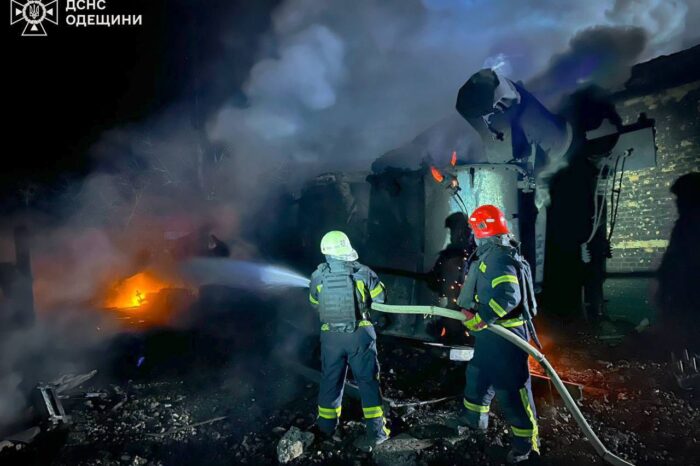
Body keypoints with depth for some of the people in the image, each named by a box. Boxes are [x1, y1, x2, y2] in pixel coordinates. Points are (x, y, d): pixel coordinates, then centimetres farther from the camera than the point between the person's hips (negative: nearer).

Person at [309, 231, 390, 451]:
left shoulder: (318, 276, -5)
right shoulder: (362, 272, -10)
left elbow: (315, 304, 10)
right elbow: (380, 296, 1)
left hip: (331, 335, 2)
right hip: (360, 333, -2)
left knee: (330, 379, 17)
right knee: (367, 379, 7)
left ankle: (326, 424, 33)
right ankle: (376, 430, 10)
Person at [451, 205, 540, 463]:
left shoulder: (499, 258, -22)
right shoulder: (491, 255, 11)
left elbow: (509, 296, -32)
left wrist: (480, 318, -28)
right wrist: (470, 308, 5)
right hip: (491, 332, 11)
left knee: (511, 386, -1)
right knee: (478, 374, 23)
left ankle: (526, 438, 15)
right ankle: (474, 418, 42)